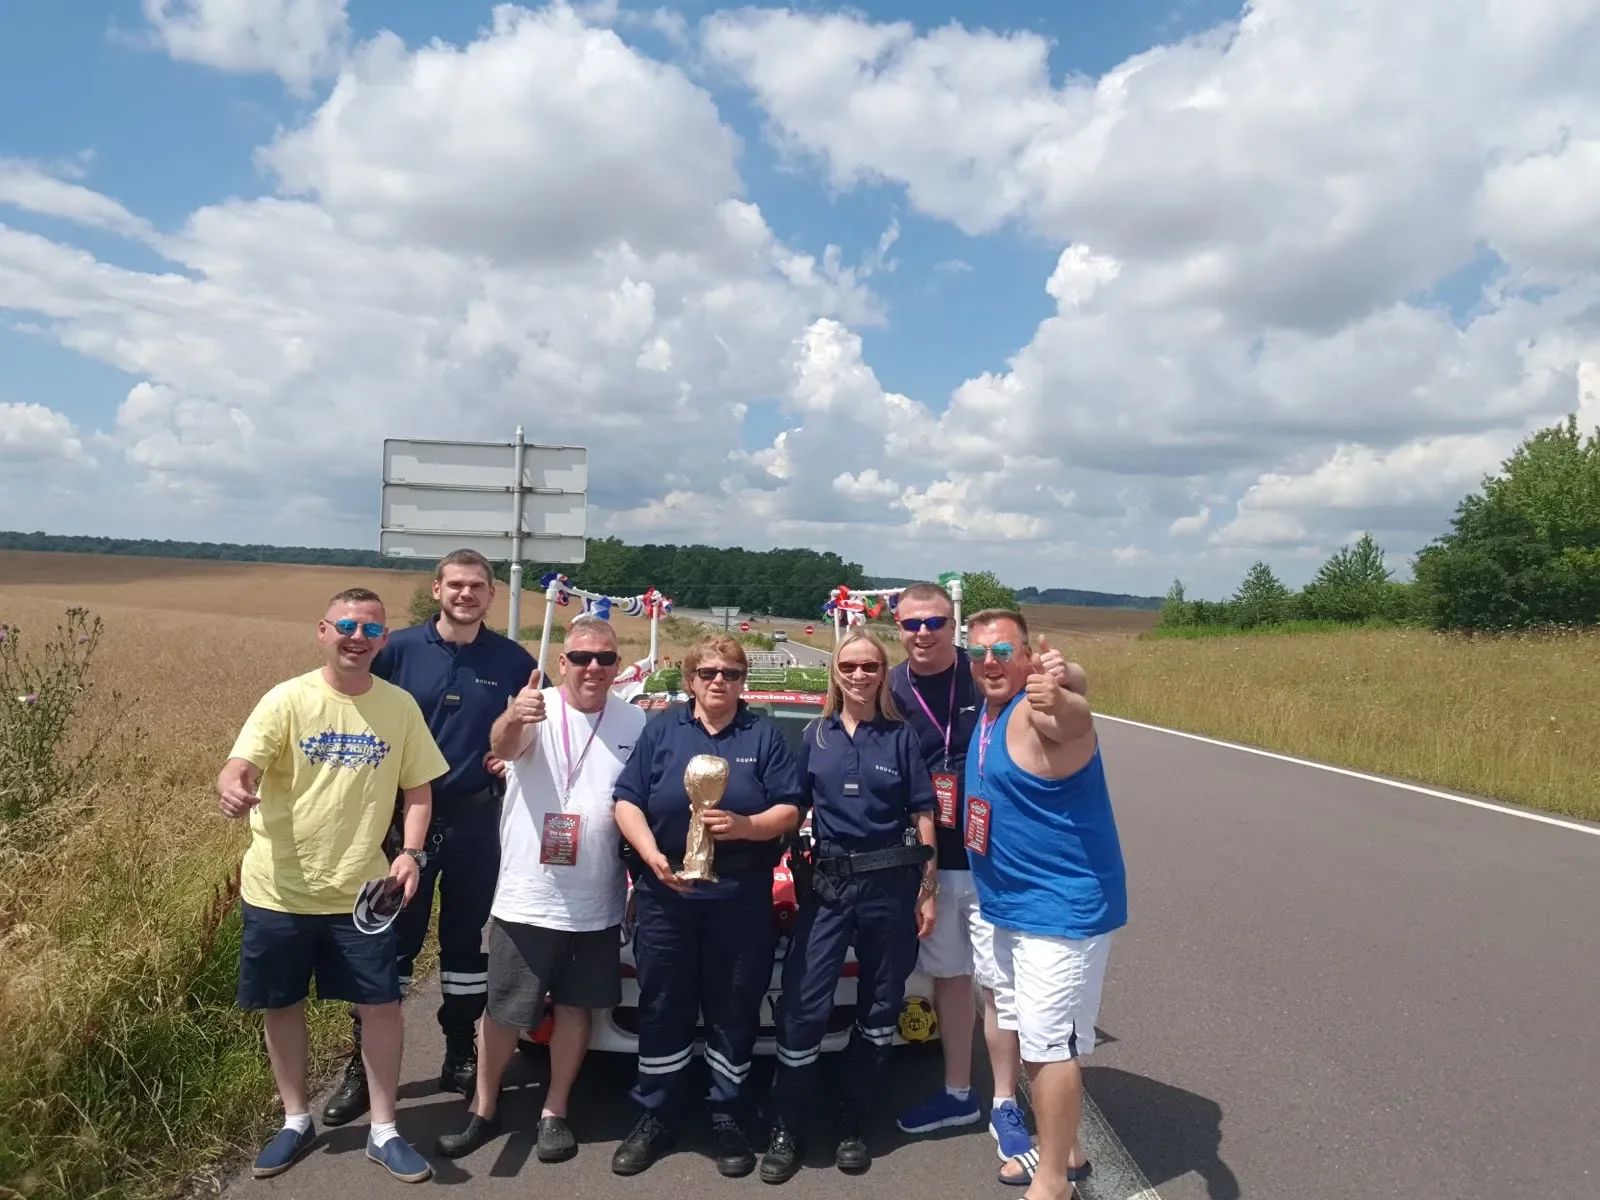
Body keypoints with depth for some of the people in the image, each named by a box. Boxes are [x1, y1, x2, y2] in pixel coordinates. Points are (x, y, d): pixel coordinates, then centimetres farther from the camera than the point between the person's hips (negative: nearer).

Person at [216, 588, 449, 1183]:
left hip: (360, 890, 1)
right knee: (283, 1005, 14)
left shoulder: (400, 707, -2)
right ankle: (296, 1122, 35)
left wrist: (411, 852, -10)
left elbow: (418, 788, 4)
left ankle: (383, 1131, 22)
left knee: (382, 1005, 4)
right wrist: (232, 787, -43)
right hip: (277, 889, -1)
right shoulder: (287, 700, -9)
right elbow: (240, 766, -19)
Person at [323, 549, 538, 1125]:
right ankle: (364, 1066, 18)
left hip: (476, 818, 1)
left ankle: (461, 1057, 27)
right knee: (392, 940, 5)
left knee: (467, 939, 12)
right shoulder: (399, 649, -4)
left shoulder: (512, 660, -1)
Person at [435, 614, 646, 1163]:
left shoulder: (635, 723, -1)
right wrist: (511, 721, -57)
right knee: (504, 1011, 11)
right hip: (526, 897, -2)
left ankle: (554, 1113, 31)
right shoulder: (536, 710, -11)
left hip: (596, 904, 3)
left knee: (575, 1007, 14)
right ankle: (484, 1110, 31)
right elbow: (503, 748, -34)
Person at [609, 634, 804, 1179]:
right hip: (665, 896, 1)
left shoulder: (765, 734, 4)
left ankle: (727, 1119, 24)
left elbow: (790, 811, -1)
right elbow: (627, 802, 0)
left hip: (742, 900, 0)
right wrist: (652, 855, -15)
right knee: (662, 1008, 10)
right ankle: (653, 1118, 25)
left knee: (734, 1011, 8)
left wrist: (745, 825, -19)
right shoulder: (661, 730, 6)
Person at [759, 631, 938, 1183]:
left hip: (890, 884, 0)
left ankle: (852, 1127, 24)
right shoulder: (815, 736, 5)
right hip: (827, 883, 1)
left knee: (879, 1008, 9)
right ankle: (787, 1129, 10)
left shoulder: (901, 737, 0)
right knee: (802, 1005, -4)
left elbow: (922, 817, 1)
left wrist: (927, 890, -3)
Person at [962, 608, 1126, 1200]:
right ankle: (1058, 1145, 37)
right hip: (1013, 905, 10)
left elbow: (1075, 720, -48)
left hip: (1063, 906, -10)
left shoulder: (1039, 711, -22)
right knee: (1028, 1034, 20)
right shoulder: (990, 709, 7)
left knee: (1049, 1043, -2)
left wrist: (1062, 701, -69)